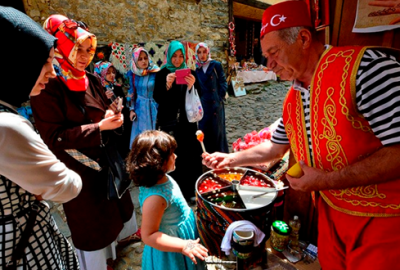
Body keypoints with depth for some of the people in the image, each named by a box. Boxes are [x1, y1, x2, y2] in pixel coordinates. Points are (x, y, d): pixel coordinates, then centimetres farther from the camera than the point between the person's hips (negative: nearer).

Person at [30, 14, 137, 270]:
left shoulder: (92, 80, 1)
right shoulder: (47, 86, -19)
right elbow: (53, 136, -21)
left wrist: (111, 116, -11)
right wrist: (99, 127, -27)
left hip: (106, 158, 7)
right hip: (78, 166, -6)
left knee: (115, 203, 26)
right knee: (90, 218, 13)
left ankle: (123, 232, 54)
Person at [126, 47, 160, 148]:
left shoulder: (155, 73, -12)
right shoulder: (132, 74, 2)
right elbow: (131, 93, 10)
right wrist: (131, 110, 6)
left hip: (153, 108, -4)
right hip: (139, 108, 4)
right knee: (140, 135, 12)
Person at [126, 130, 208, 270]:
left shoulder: (162, 178, -11)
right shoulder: (155, 197, -38)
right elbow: (148, 236, -31)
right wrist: (183, 246, -33)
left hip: (182, 235, 8)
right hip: (171, 253, -8)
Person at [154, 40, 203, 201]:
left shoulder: (190, 73, 8)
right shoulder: (162, 74, 2)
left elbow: (198, 97, 3)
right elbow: (157, 99, -5)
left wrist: (192, 86, -17)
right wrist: (167, 85, -22)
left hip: (187, 121, 2)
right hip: (168, 122, -2)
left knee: (190, 155, 1)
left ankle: (189, 190, 15)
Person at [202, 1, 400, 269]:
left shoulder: (365, 67, -22)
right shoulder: (292, 100, 3)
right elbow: (276, 147, 13)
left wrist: (327, 180, -24)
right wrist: (231, 159, 9)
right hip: (332, 210, 7)